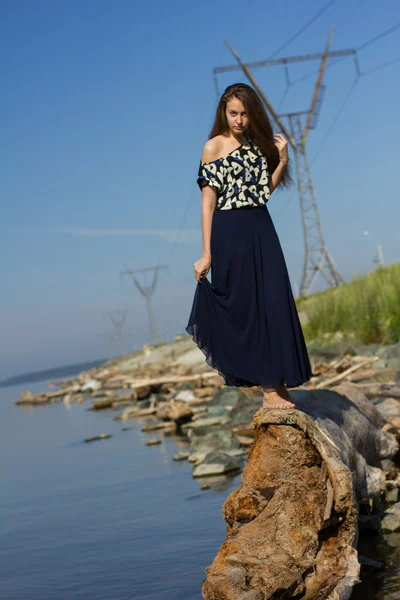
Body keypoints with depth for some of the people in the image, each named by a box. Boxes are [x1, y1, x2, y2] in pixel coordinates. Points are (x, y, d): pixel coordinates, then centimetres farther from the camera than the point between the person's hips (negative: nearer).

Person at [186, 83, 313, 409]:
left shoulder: (259, 144, 11)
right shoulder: (214, 146, -5)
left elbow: (266, 189, 14)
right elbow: (208, 202, -8)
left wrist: (282, 159, 1)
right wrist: (207, 254, -11)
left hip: (262, 229, 5)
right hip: (230, 232, -5)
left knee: (272, 302, 1)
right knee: (244, 306, 0)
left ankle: (275, 381, 9)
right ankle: (269, 387, 4)